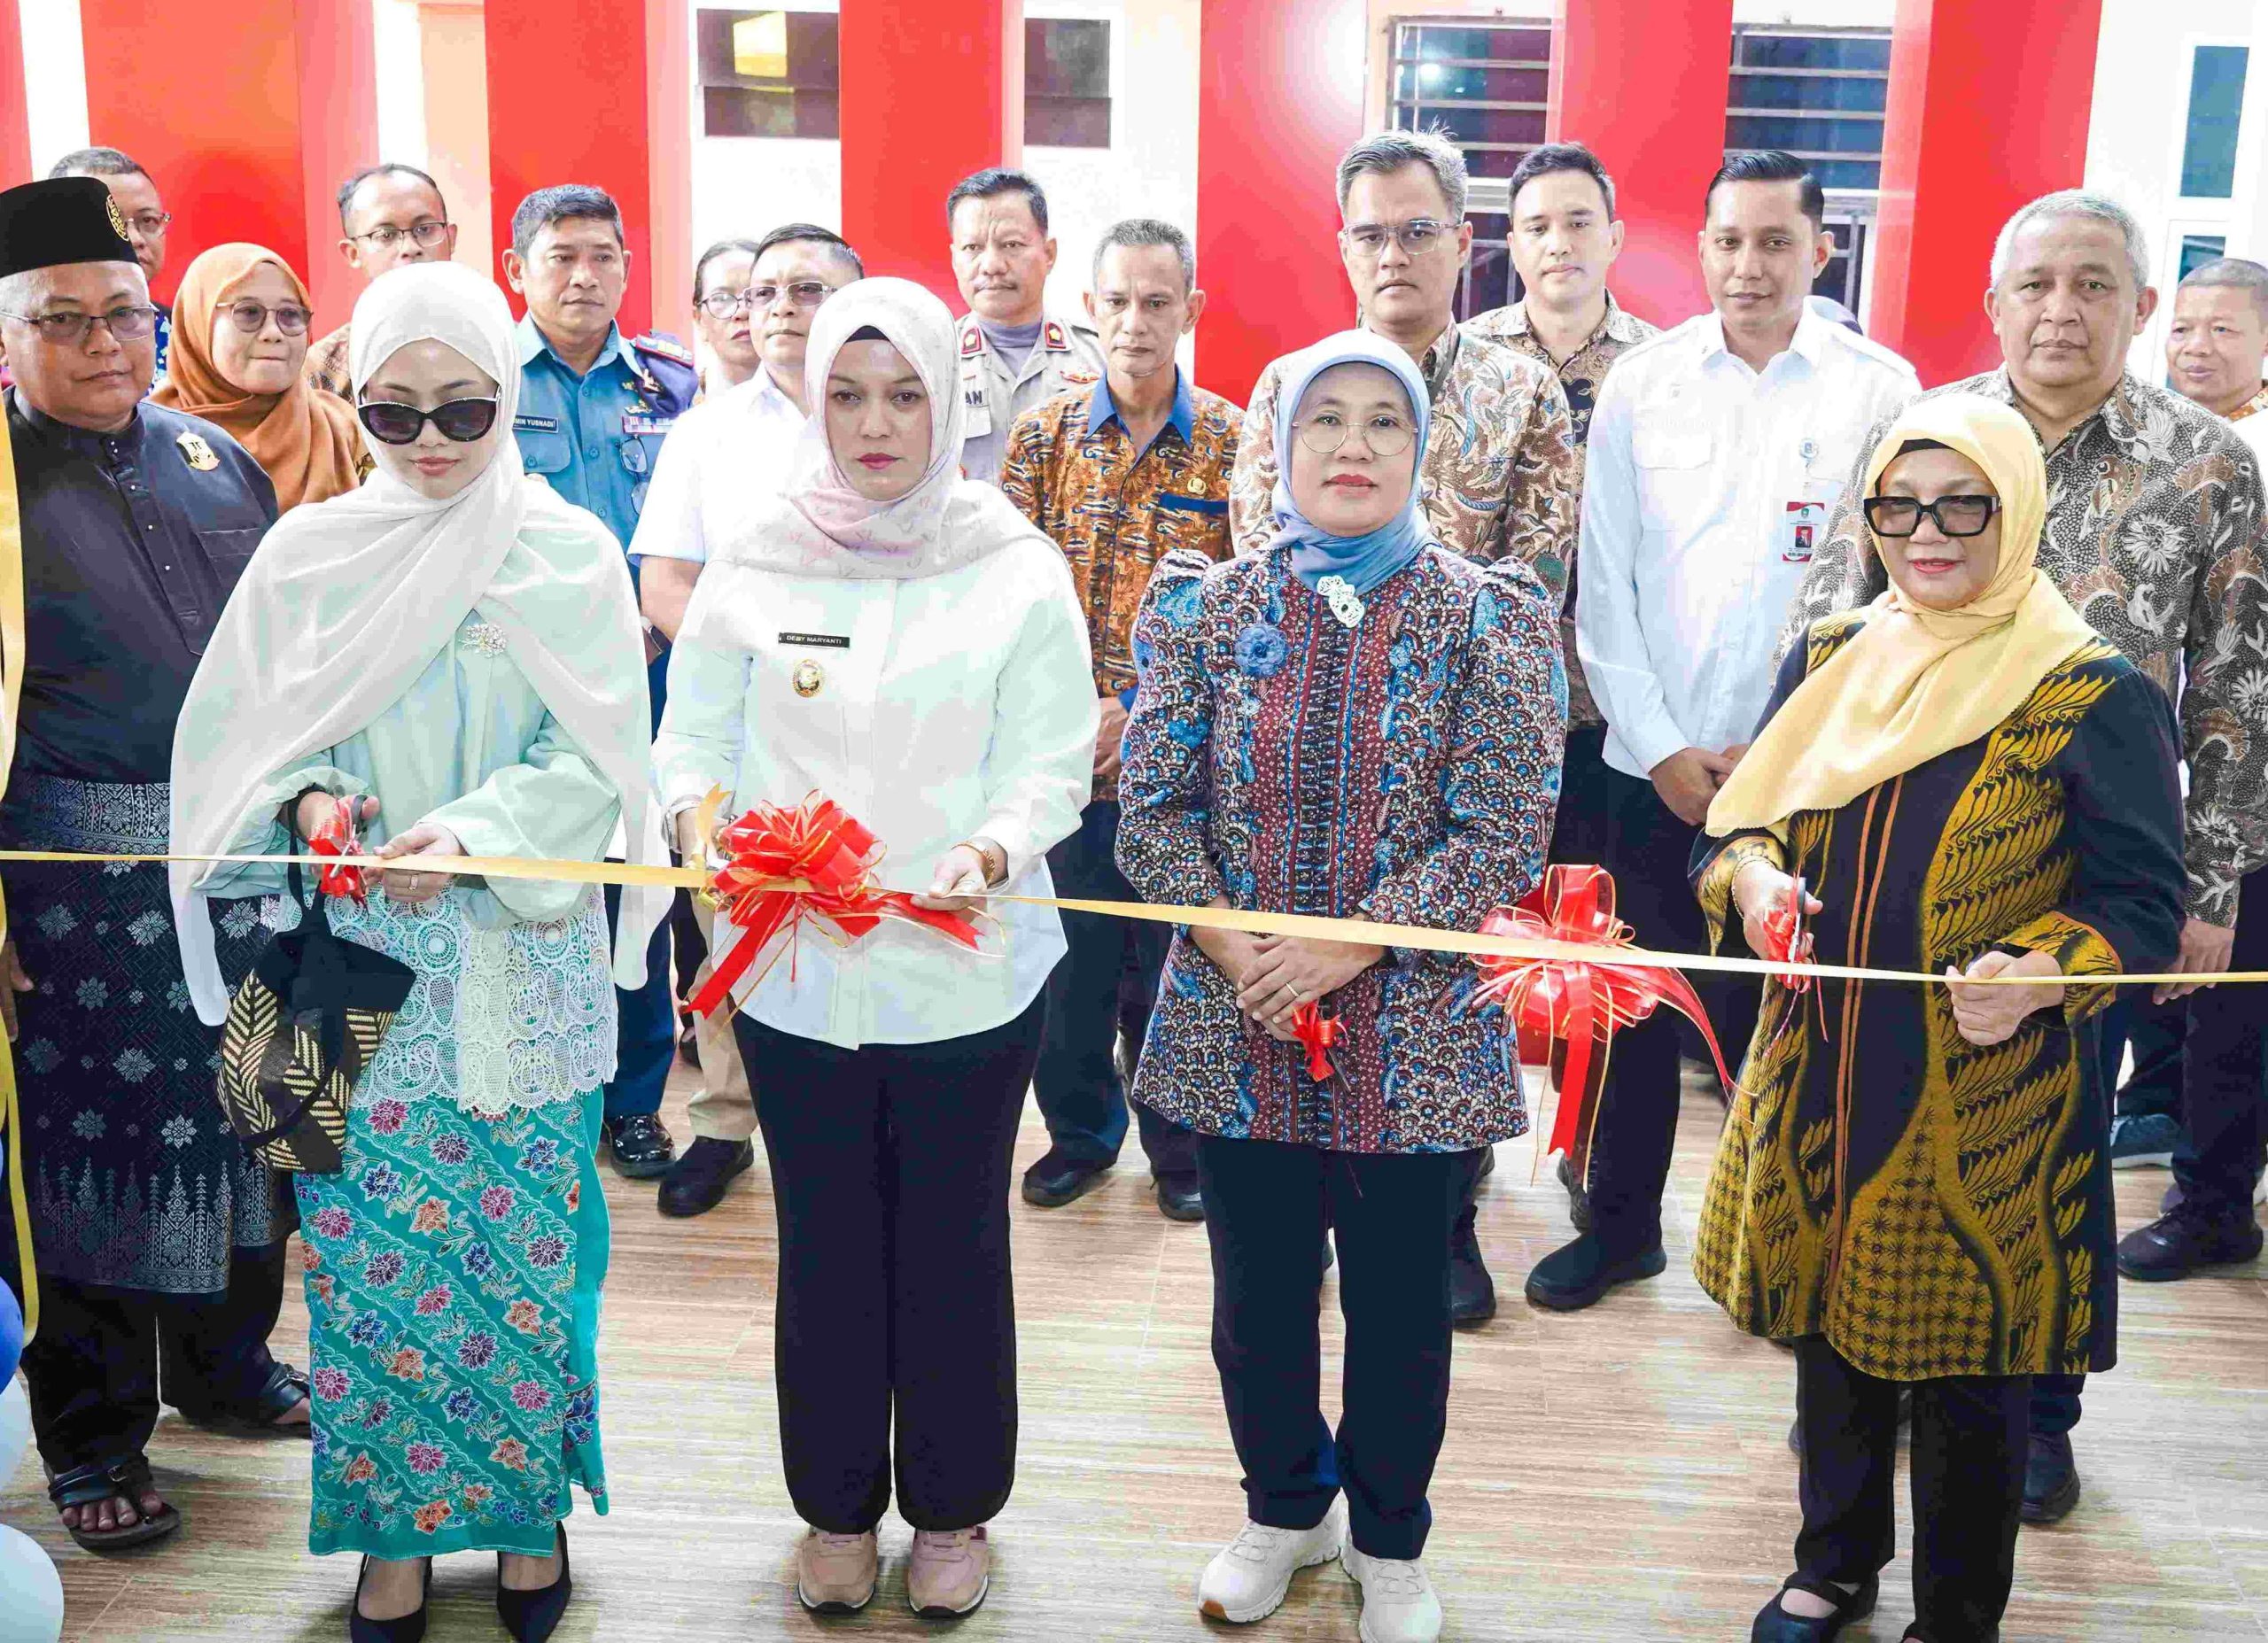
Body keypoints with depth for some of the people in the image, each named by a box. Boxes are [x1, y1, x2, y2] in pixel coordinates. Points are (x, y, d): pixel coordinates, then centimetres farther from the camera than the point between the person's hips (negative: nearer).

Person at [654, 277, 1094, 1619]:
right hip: (797, 974, 2)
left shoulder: (1016, 568, -2)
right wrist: (705, 819, -18)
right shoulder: (756, 563, 2)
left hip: (971, 970, -1)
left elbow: (1052, 761, -5)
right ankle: (838, 1506, 34)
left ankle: (954, 1508, 31)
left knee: (955, 1247, 11)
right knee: (827, 1247, 13)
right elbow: (695, 737, 4)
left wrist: (991, 852, -25)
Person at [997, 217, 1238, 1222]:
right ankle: (1081, 1129, 31)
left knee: (1174, 953, 9)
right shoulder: (1041, 436, 3)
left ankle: (1180, 1144, 27)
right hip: (1066, 752, 2)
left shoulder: (1233, 442, -1)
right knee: (1071, 949, 11)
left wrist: (1140, 712, -11)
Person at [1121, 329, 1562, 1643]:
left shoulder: (1489, 619, -4)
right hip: (1235, 1036, 2)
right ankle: (1284, 1508, 42)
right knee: (1256, 1303, 16)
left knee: (1401, 1310, 13)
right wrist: (1234, 949, -14)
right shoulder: (1205, 607, 3)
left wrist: (1344, 948, -17)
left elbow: (1507, 832, -10)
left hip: (1417, 1036, -2)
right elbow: (1153, 805, 0)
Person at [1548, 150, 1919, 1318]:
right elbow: (1604, 584, 2)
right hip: (1654, 766, 2)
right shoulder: (1641, 383, 3)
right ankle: (1621, 1225, 27)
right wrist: (1665, 747, -5)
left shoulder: (1880, 391, -1)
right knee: (1639, 1006, 10)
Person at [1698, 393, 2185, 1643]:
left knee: (1969, 1369, 9)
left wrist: (2039, 976, -30)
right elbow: (1742, 820, 10)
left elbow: (2141, 908, -11)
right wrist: (1751, 876, -13)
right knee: (1830, 1325, 19)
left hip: (1991, 1105, -4)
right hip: (1820, 1078, 5)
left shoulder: (2099, 697, -10)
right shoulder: (1827, 662, 5)